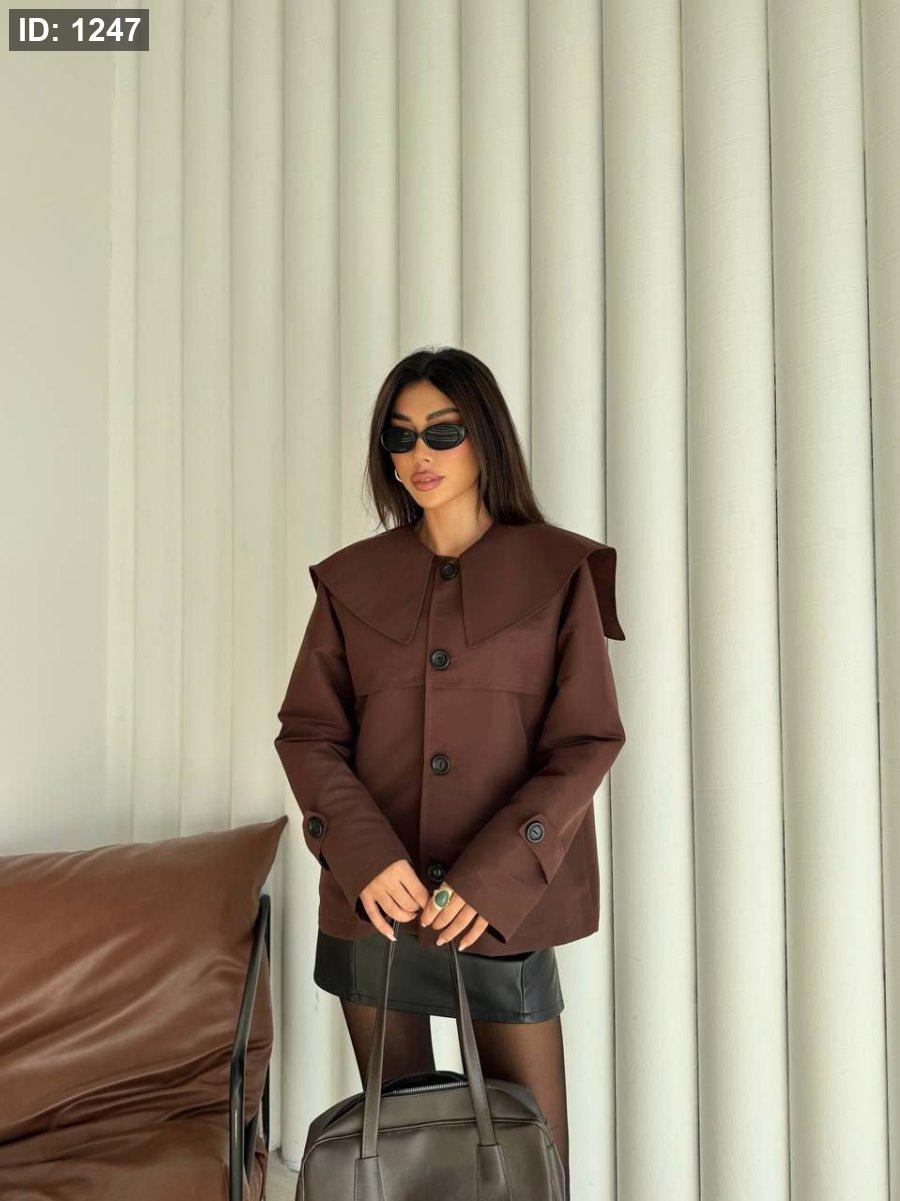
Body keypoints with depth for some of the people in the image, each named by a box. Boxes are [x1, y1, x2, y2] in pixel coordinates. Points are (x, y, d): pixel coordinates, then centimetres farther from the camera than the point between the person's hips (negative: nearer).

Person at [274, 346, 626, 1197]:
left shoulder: (560, 571, -2)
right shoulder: (352, 578, 4)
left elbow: (587, 743, -5)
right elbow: (307, 731, 3)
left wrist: (493, 875, -14)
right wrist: (366, 853, -12)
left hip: (501, 910, -2)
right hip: (372, 905, 2)